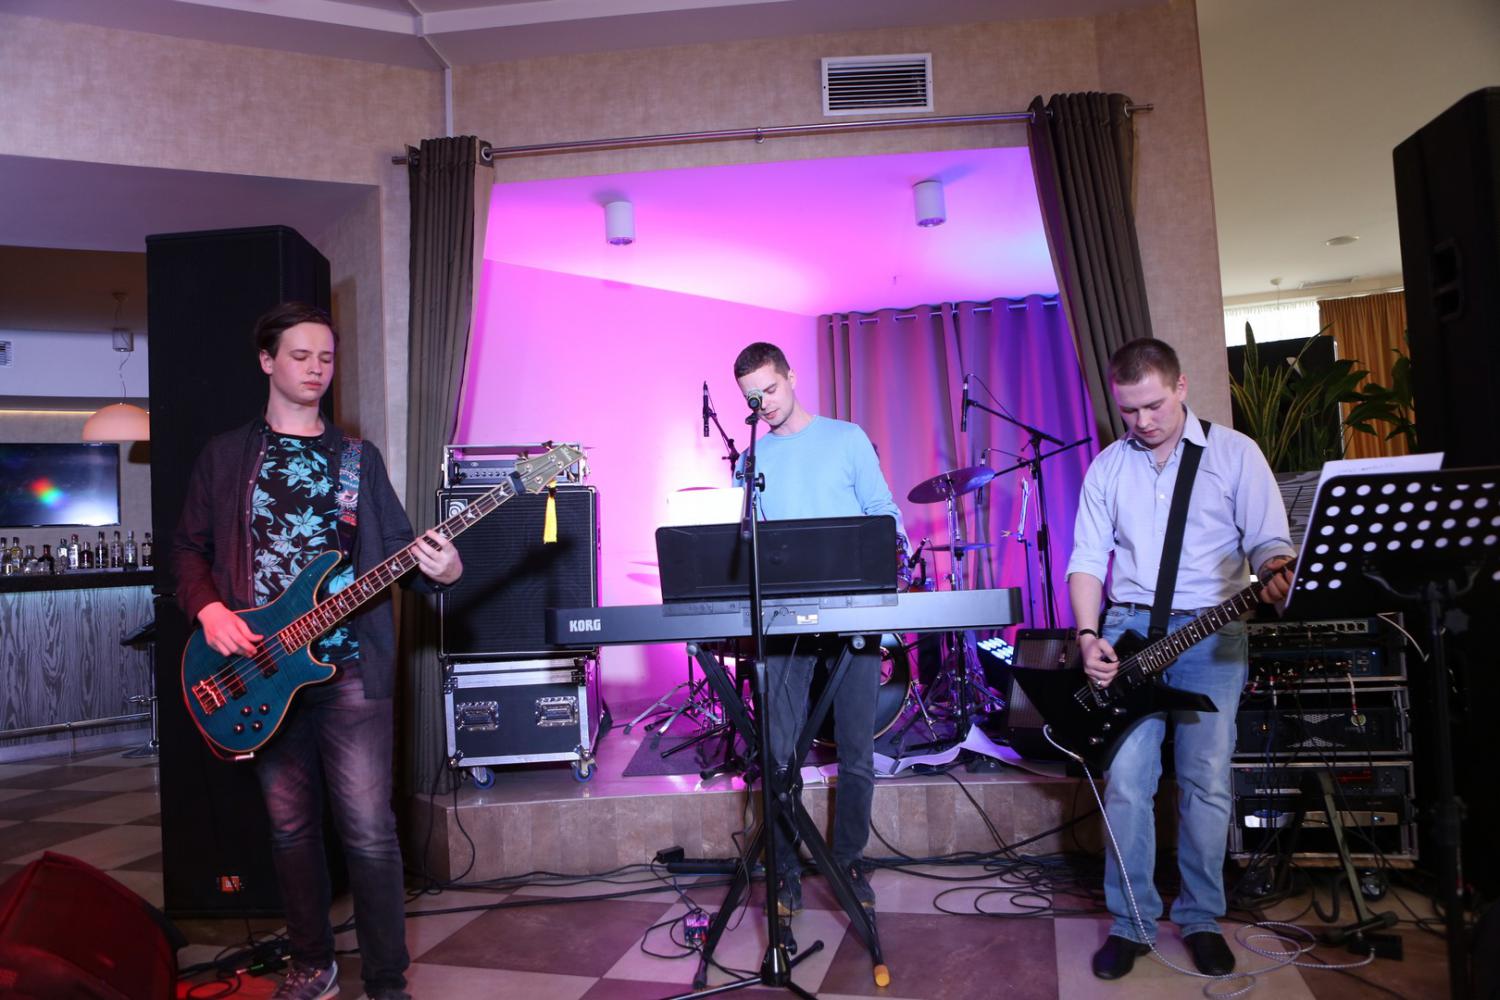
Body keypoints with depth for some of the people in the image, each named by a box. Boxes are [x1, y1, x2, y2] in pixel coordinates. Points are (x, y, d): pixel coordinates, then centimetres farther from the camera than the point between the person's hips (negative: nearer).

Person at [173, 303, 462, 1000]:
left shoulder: (358, 458, 9)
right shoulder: (226, 454, 10)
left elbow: (396, 547, 4)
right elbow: (189, 547, 11)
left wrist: (439, 569, -17)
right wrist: (208, 608, -7)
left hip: (349, 668, -1)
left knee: (369, 831, -4)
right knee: (290, 826, 13)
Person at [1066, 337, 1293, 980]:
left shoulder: (1233, 452, 2)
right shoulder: (1107, 467, 9)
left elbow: (1269, 540, -1)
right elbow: (1087, 558, 6)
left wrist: (1276, 575, -25)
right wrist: (1088, 636, -7)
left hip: (1212, 632, -1)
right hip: (1129, 629, 2)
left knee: (1207, 782, 0)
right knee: (1126, 781, -4)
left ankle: (1201, 920, 20)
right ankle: (1131, 922, 11)